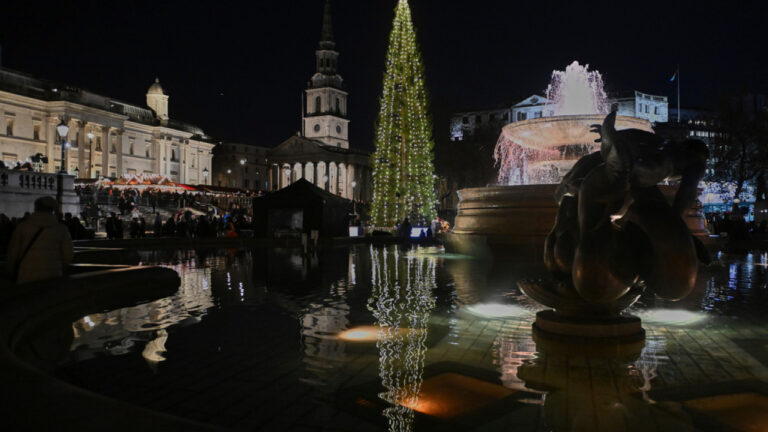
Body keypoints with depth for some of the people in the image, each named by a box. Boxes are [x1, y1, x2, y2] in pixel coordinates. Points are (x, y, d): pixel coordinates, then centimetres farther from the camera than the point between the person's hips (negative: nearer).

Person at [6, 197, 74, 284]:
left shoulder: (22, 227, 2)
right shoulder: (61, 229, 2)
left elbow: (12, 253, 0)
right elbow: (68, 256, -2)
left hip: (27, 278, 0)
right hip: (51, 277, 1)